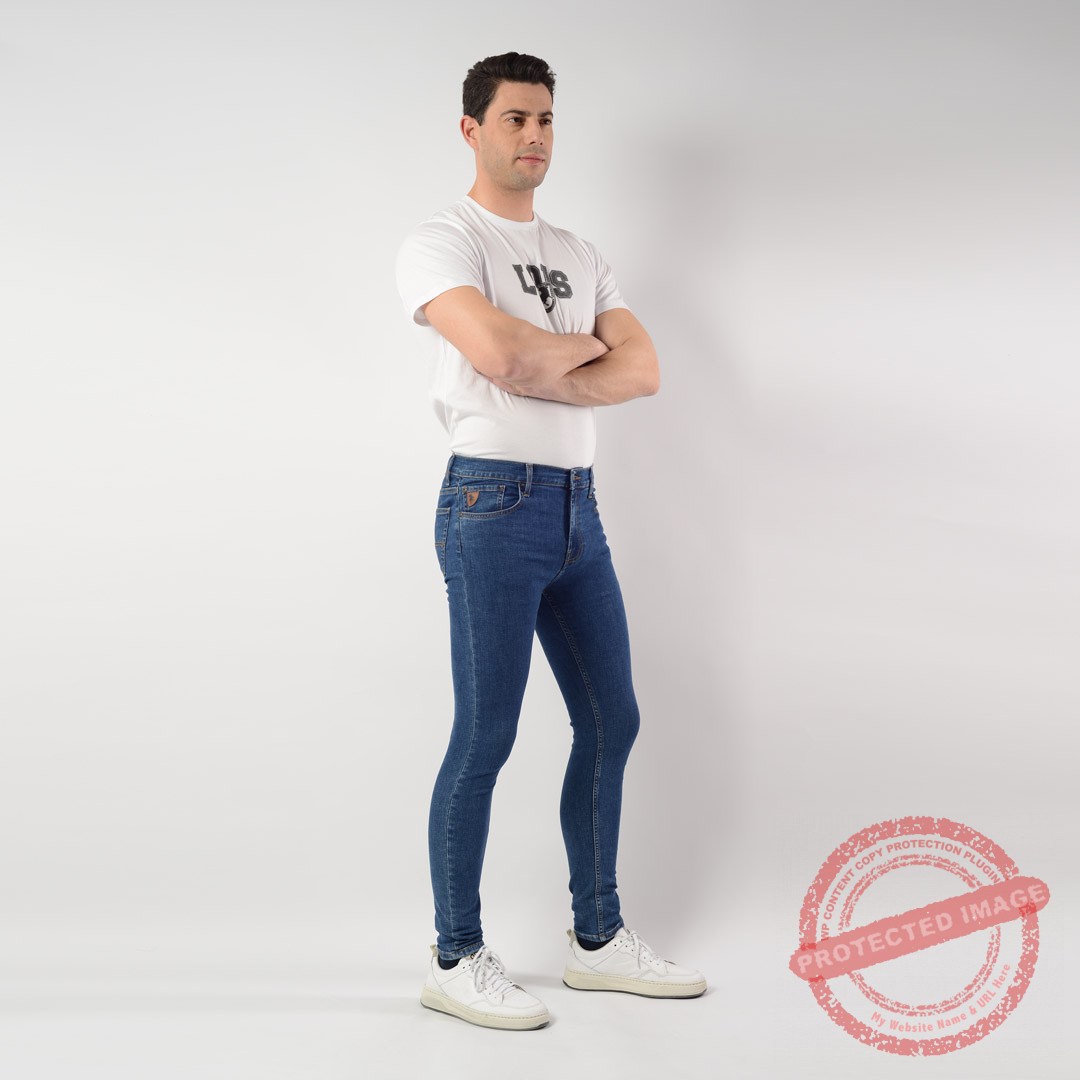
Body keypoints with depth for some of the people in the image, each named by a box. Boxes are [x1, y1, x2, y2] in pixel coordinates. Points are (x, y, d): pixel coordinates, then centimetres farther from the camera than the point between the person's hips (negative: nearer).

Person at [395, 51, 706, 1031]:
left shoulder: (580, 257, 18)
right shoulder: (441, 244, -4)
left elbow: (642, 371, 4)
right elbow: (506, 357, -22)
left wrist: (541, 373, -11)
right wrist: (584, 343, -2)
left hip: (579, 507, 8)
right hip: (495, 504, -8)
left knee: (611, 720, 10)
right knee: (485, 738, -3)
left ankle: (597, 940, 24)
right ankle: (456, 961, 11)